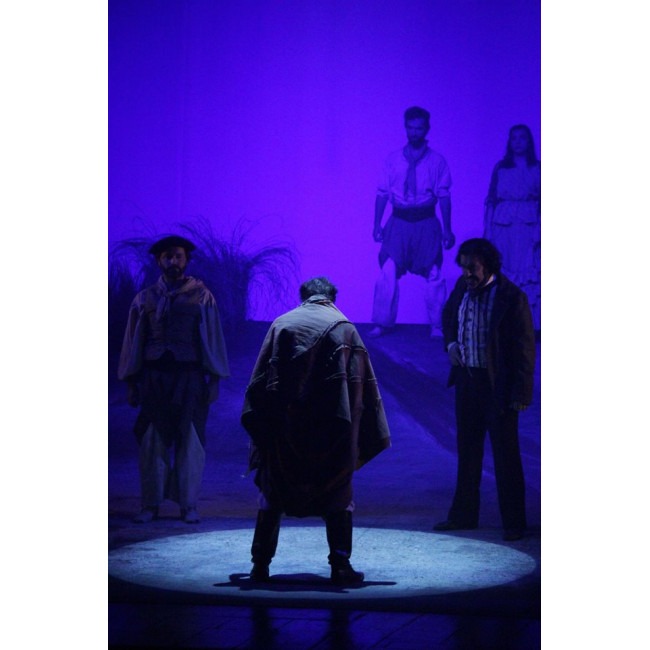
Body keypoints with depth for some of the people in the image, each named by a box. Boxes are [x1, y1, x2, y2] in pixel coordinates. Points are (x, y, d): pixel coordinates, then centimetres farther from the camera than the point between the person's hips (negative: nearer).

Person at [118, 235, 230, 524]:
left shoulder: (202, 296, 6)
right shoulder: (145, 299, 10)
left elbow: (213, 338, 6)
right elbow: (133, 341, 11)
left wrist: (214, 380, -1)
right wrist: (131, 383, 6)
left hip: (189, 378, -1)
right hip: (153, 377, 1)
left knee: (190, 442, -1)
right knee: (152, 443, 0)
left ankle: (188, 505, 7)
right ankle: (150, 504, 6)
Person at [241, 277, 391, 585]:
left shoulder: (281, 324, 10)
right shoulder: (344, 328, 7)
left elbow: (259, 378, 7)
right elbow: (363, 383, 4)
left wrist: (256, 426, 10)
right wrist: (374, 433, 7)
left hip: (282, 427, 1)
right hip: (331, 429, -1)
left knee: (273, 494, 12)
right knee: (337, 496, 9)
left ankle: (260, 565, 8)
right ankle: (340, 566, 0)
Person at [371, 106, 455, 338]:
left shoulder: (437, 161, 2)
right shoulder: (393, 159, 6)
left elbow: (444, 196, 0)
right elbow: (382, 193, 5)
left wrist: (447, 229, -4)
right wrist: (377, 224, 0)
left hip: (426, 222, -1)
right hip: (398, 221, 1)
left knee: (434, 275, 2)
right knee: (387, 273, -5)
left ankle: (437, 325, 12)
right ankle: (382, 323, 4)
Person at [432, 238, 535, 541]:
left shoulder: (511, 297, -16)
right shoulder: (462, 287, 2)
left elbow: (525, 348, -14)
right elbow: (448, 315, 24)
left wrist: (521, 394, -16)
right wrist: (451, 342, 5)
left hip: (498, 386, -6)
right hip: (467, 380, 6)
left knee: (506, 454, 0)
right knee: (467, 450, 16)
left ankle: (513, 523, 9)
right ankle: (463, 515, 27)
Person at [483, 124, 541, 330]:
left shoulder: (537, 169, 7)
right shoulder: (500, 168, 9)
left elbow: (542, 203, 3)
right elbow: (491, 201, 8)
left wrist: (539, 232, -8)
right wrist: (487, 231, 1)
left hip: (529, 228, -1)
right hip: (503, 227, 1)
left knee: (529, 274, -4)